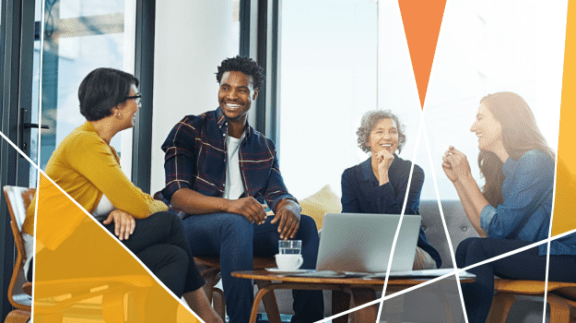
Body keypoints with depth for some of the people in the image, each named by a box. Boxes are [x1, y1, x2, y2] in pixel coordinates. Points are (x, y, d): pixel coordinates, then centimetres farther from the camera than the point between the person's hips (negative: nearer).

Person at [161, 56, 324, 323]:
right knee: (237, 223, -38)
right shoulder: (190, 130, 5)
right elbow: (176, 195, -8)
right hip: (195, 226, -4)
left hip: (246, 226, 5)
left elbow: (278, 194, 7)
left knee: (305, 225, -21)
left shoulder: (264, 148, 21)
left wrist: (289, 207, -21)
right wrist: (229, 205, -27)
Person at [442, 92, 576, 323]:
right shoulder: (505, 166, 11)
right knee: (466, 248, -4)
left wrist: (466, 178, -12)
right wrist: (457, 180, 4)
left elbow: (498, 229, -18)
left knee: (480, 249, -20)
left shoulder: (534, 161, -16)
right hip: (539, 253, 9)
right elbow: (485, 230, 6)